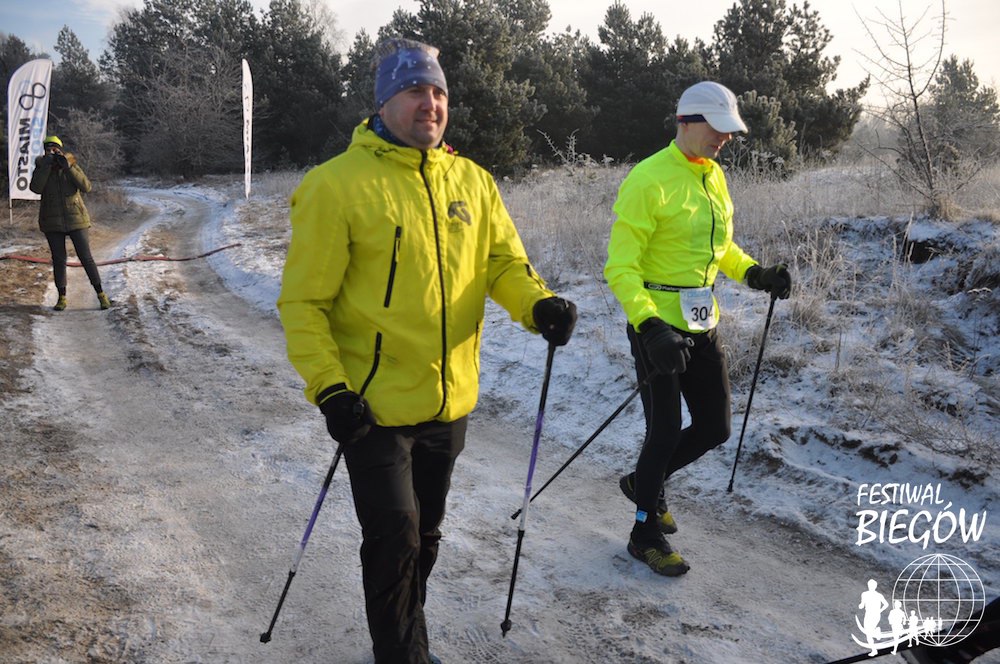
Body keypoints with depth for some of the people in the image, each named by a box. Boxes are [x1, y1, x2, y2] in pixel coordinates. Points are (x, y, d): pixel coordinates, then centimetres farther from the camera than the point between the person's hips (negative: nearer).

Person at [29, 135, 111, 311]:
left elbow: (86, 187, -17)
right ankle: (62, 297, 16)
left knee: (86, 258, -1)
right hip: (52, 222, 1)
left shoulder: (72, 165, -3)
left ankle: (101, 294, 8)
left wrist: (67, 167, -24)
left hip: (75, 219, -1)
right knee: (58, 260, 4)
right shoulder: (41, 168, -1)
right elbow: (35, 188, -19)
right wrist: (47, 165, -23)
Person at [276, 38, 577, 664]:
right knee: (395, 540, 2)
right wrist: (329, 387, -20)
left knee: (425, 534, 21)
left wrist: (540, 303, -17)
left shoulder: (473, 181, 4)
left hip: (450, 401, 6)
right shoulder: (339, 184, -13)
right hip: (375, 406, -5)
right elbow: (303, 300, -11)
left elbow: (505, 261, 4)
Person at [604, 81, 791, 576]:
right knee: (665, 432, 1)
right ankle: (645, 534, 23)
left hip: (702, 327, 8)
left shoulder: (714, 176, 9)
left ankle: (643, 482, 38)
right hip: (657, 327, -8)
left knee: (715, 428, 13)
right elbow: (620, 267, -20)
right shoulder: (649, 179, -16)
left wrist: (753, 273, 2)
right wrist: (650, 326, -31)